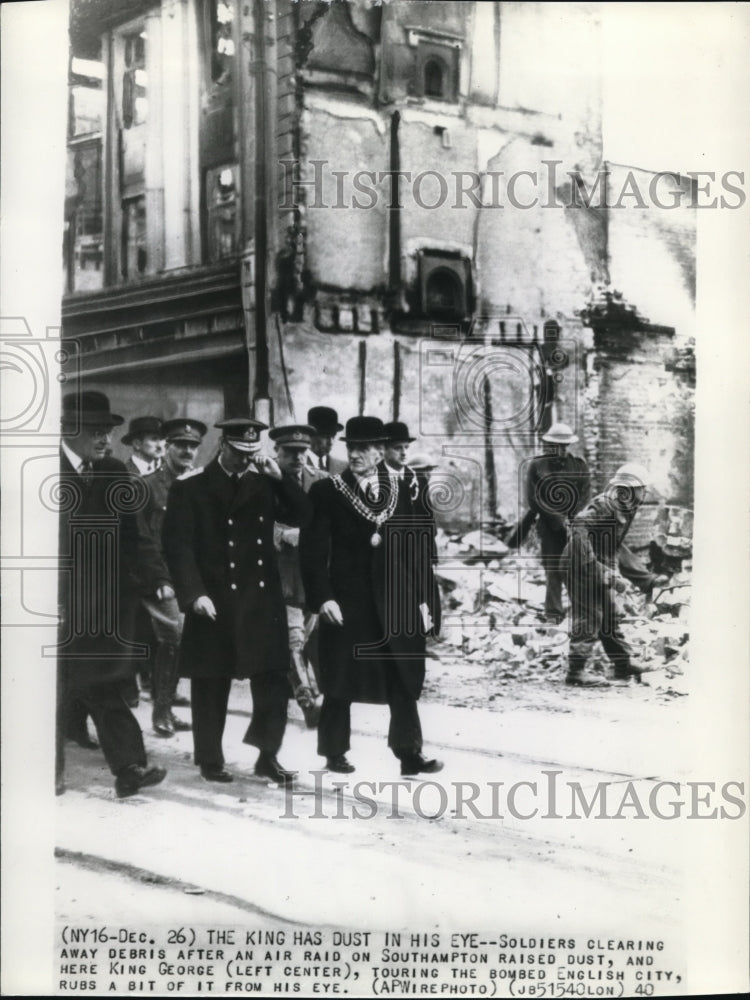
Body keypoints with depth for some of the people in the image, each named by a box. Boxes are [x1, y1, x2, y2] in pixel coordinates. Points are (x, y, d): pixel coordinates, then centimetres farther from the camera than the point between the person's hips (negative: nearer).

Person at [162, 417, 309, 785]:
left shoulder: (263, 484, 10)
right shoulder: (190, 488, -2)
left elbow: (300, 516, 4)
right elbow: (177, 544, -7)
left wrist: (279, 478, -8)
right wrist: (194, 594, -16)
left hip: (262, 600, 4)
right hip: (214, 602, -3)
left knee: (273, 678, 2)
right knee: (211, 684, 6)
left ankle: (267, 755, 15)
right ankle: (210, 761, 19)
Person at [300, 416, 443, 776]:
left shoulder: (398, 490, 8)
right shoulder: (326, 492, -2)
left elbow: (417, 547, 9)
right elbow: (313, 549, -5)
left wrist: (423, 599, 4)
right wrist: (322, 597, -15)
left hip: (396, 602, 3)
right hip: (347, 603, -3)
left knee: (404, 681, 4)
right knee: (340, 682, 5)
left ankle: (409, 754, 12)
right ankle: (335, 753, 17)